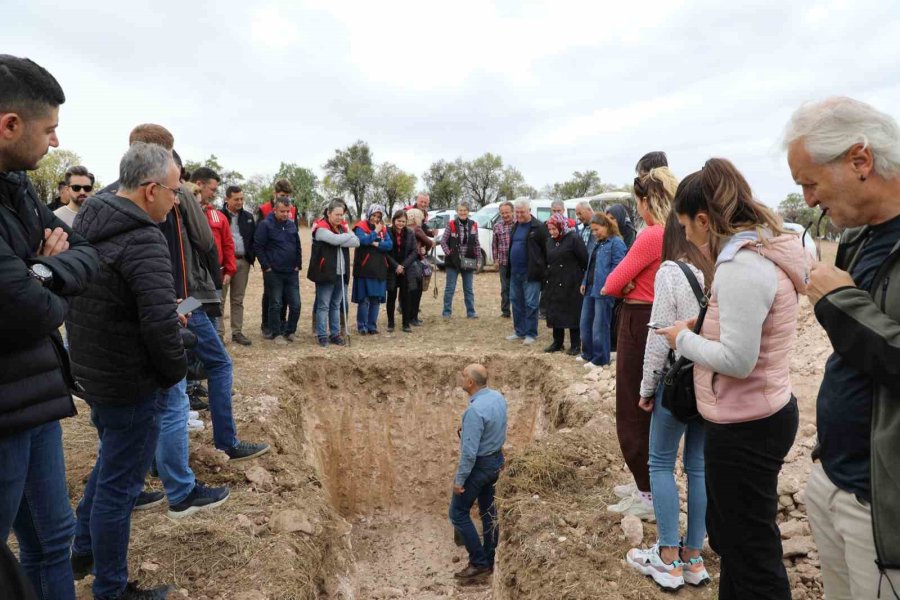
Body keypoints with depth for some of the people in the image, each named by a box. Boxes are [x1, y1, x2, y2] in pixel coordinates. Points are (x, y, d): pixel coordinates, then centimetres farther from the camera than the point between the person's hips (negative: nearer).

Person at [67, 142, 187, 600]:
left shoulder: (87, 223, 5)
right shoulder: (143, 241, -24)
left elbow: (72, 297, 15)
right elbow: (160, 323, -30)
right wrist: (176, 372, -13)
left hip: (91, 370, 9)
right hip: (130, 382, -9)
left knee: (112, 457, 29)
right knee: (120, 483, 5)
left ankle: (84, 546, 45)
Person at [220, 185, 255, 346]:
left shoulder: (248, 217, 12)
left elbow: (253, 239, 14)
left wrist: (251, 258, 4)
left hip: (243, 262, 5)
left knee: (238, 300, 10)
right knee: (220, 299, -1)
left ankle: (237, 332, 17)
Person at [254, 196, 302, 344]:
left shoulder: (292, 225, 9)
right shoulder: (265, 225, -7)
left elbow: (298, 246, 16)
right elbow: (258, 247, -8)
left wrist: (298, 265, 9)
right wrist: (266, 267, -10)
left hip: (292, 273, 5)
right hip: (273, 273, -5)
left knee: (295, 305, 3)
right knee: (275, 305, 2)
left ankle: (290, 331, 20)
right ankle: (276, 334, 14)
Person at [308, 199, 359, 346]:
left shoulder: (343, 227, 12)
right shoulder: (321, 228, -10)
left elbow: (357, 242, 0)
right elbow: (336, 239, -26)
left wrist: (341, 241, -14)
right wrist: (348, 236, -7)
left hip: (341, 274, 7)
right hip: (325, 273, -6)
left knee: (336, 305, 13)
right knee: (323, 305, -1)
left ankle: (335, 334, 20)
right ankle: (322, 335, 5)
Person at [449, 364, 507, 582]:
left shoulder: (475, 410, -29)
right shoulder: (498, 397, -3)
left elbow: (470, 451, -26)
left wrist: (460, 479, -17)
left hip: (479, 464, -9)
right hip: (496, 459, 9)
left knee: (458, 512, 5)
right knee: (488, 510, 18)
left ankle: (479, 563, 9)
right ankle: (489, 560, 28)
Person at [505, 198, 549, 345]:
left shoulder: (539, 227, -10)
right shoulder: (515, 226, 15)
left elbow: (547, 249, -11)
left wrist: (544, 269, -11)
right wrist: (509, 267, 16)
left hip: (530, 273, -8)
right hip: (515, 272, 8)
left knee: (531, 304, -2)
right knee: (516, 302, 13)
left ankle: (531, 334, 7)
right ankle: (519, 331, 23)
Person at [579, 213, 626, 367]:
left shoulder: (616, 242, -11)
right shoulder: (596, 242, 18)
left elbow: (617, 267, -18)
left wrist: (607, 286, -21)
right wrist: (585, 282, 15)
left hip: (603, 290, -9)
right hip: (591, 288, 9)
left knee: (599, 326, -1)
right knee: (585, 322, 15)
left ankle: (600, 359, 10)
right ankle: (588, 354, 28)